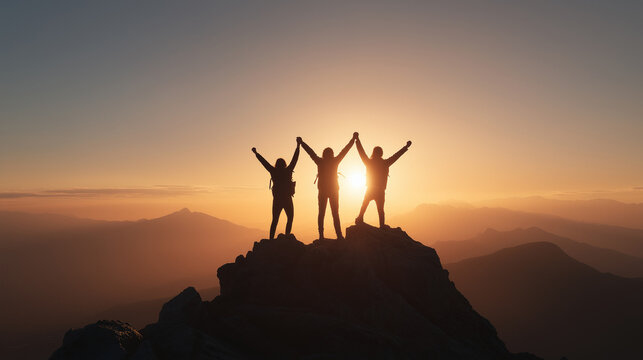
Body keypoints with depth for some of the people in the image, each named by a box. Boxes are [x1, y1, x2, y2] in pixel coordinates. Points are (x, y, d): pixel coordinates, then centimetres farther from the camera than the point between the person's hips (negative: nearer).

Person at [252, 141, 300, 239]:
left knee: (275, 220, 11)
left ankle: (271, 238, 2)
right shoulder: (288, 171, -3)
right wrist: (298, 146, 14)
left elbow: (264, 162, 10)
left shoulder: (274, 171, 0)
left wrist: (256, 153, 21)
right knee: (290, 218, 11)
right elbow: (295, 159, 5)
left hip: (277, 199, 2)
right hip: (287, 199, -2)